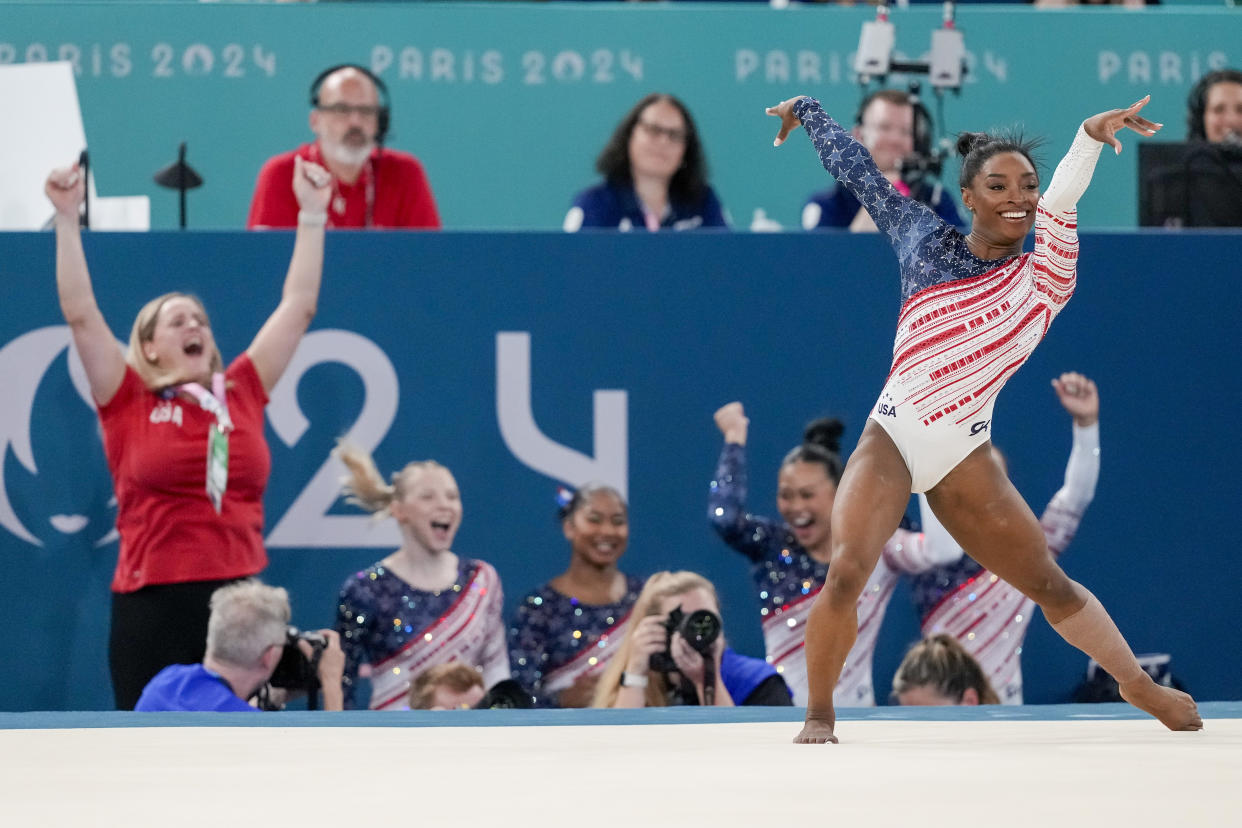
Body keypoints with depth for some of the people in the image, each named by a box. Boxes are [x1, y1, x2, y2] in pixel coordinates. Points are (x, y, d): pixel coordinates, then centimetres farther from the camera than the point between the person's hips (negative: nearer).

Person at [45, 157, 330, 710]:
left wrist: (312, 214, 11)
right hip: (153, 603, -3)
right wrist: (67, 217, -8)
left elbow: (297, 308, 13)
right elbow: (80, 314, -3)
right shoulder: (129, 403, 3)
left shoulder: (241, 392, 10)